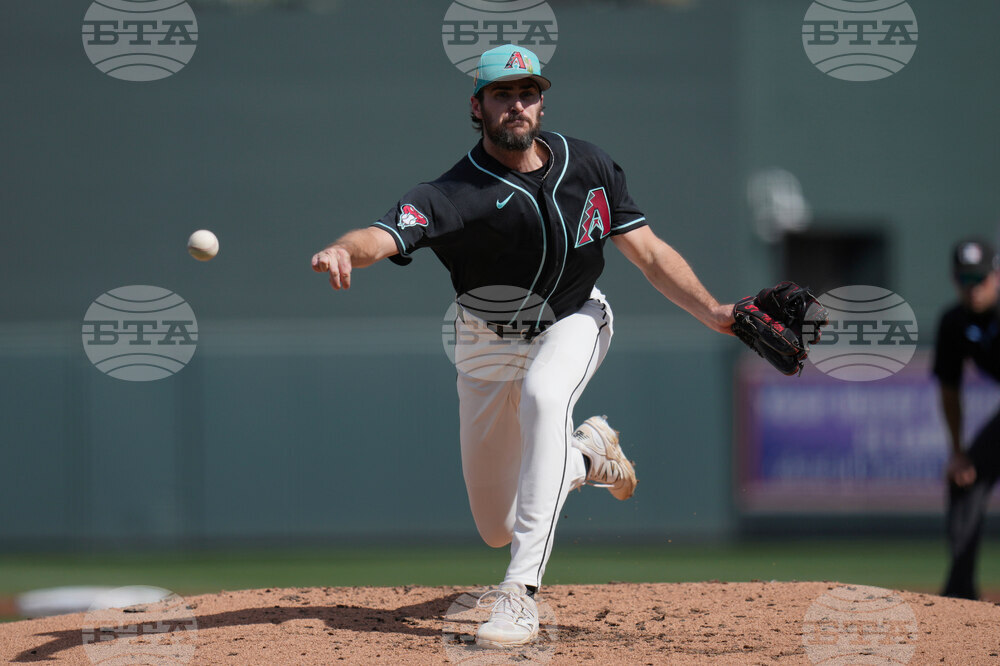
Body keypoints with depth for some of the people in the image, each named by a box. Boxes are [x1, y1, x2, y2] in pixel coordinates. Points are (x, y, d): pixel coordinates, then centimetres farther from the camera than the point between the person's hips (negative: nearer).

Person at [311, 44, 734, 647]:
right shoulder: (458, 193, -26)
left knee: (543, 394, -38)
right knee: (497, 527, 5)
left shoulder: (588, 166, -14)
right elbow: (387, 234, -44)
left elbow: (650, 254, -9)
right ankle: (586, 452, 40)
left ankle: (521, 592, -39)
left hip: (574, 322, 0)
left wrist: (714, 312, -23)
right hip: (490, 344, 0)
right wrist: (344, 251, -68)